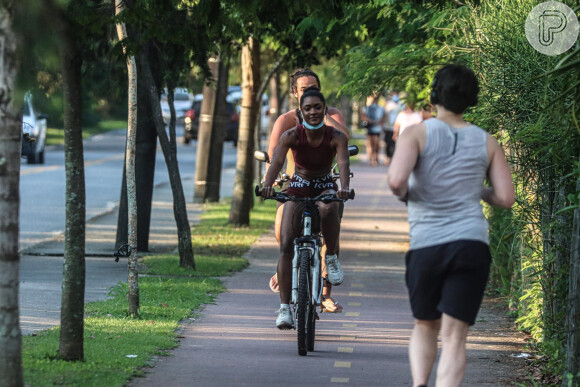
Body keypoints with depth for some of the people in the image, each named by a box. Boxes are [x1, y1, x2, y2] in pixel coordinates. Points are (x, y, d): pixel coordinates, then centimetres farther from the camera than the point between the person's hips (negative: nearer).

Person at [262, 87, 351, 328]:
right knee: (286, 246, -12)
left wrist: (344, 188, -52)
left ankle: (331, 257, -14)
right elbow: (277, 161, -31)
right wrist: (267, 185, -51)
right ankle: (284, 307, -7)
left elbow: (343, 164, -32)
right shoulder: (292, 136, -17)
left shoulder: (336, 137, -17)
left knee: (328, 209, -39)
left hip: (325, 186, -1)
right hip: (298, 187, 1)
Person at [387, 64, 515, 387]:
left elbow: (397, 180, -17)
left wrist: (403, 192, 6)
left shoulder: (417, 133, -2)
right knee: (454, 337, -4)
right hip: (471, 245, 0)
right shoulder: (487, 143, 7)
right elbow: (506, 198, 5)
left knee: (425, 327, 22)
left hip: (425, 246, 0)